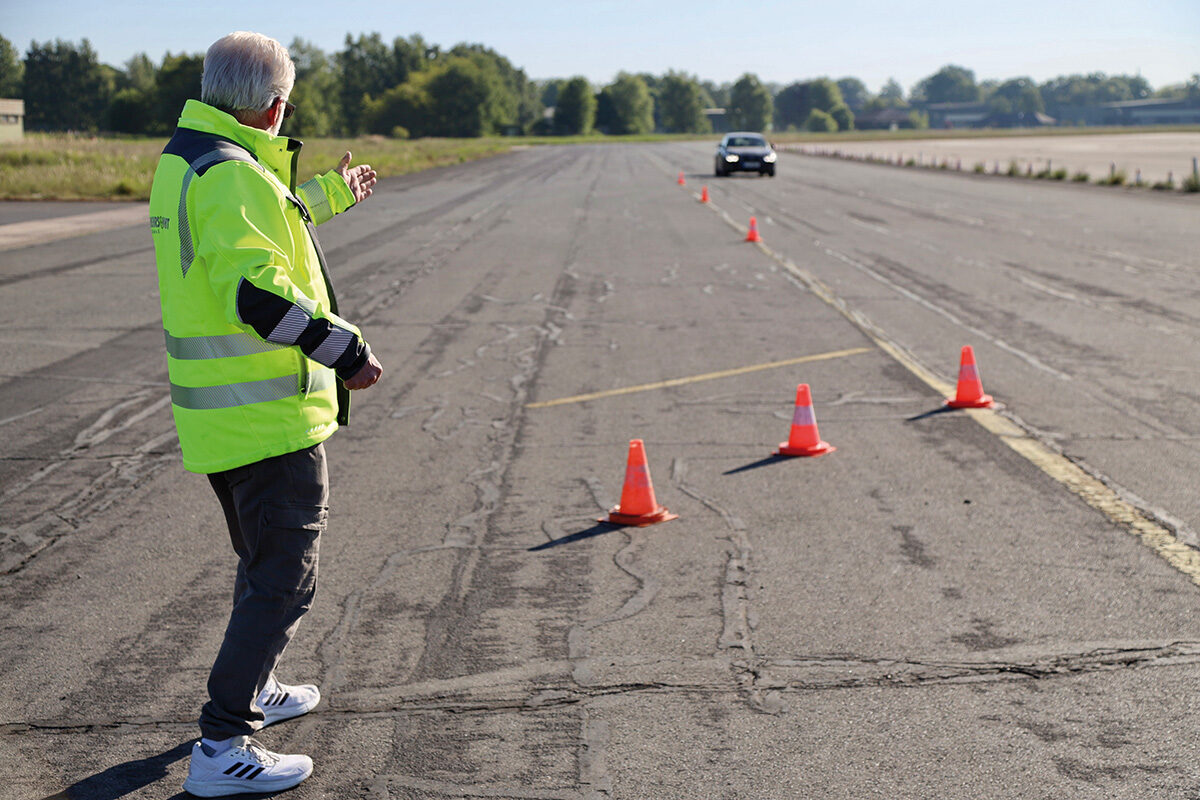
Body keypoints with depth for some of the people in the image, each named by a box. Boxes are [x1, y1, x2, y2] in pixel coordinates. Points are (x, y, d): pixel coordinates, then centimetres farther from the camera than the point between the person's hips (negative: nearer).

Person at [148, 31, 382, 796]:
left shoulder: (184, 159, 13)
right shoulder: (232, 174, -20)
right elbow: (256, 290, -29)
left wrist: (331, 193, 40)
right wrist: (346, 350, -23)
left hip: (221, 414, 10)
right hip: (267, 416, -10)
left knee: (265, 558, 26)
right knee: (284, 580, -4)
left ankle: (254, 690, 42)